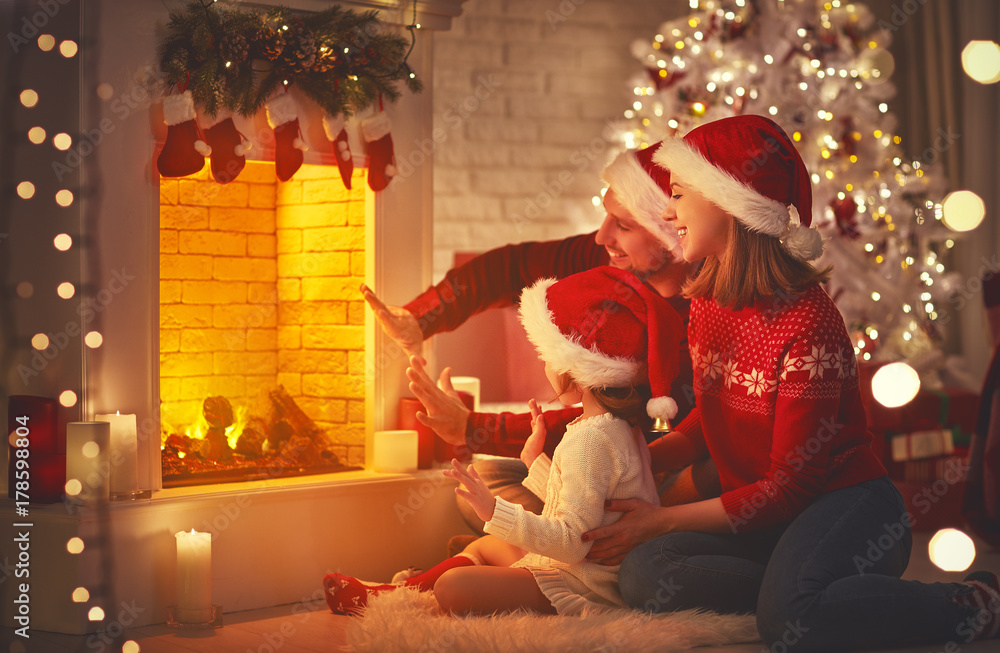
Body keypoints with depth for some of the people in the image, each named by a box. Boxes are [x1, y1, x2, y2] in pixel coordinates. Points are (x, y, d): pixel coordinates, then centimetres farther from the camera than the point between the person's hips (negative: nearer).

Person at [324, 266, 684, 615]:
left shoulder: (588, 441, -24)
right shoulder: (621, 428, 9)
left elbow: (572, 540, -28)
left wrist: (495, 511, -31)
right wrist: (535, 461, 21)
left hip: (582, 588, -11)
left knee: (453, 586, -21)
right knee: (483, 546, 28)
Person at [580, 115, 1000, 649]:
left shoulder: (807, 323, -19)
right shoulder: (707, 304, 7)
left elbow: (788, 488, -18)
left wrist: (662, 520, -13)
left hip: (849, 505, -6)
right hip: (762, 521, 7)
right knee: (644, 574, -22)